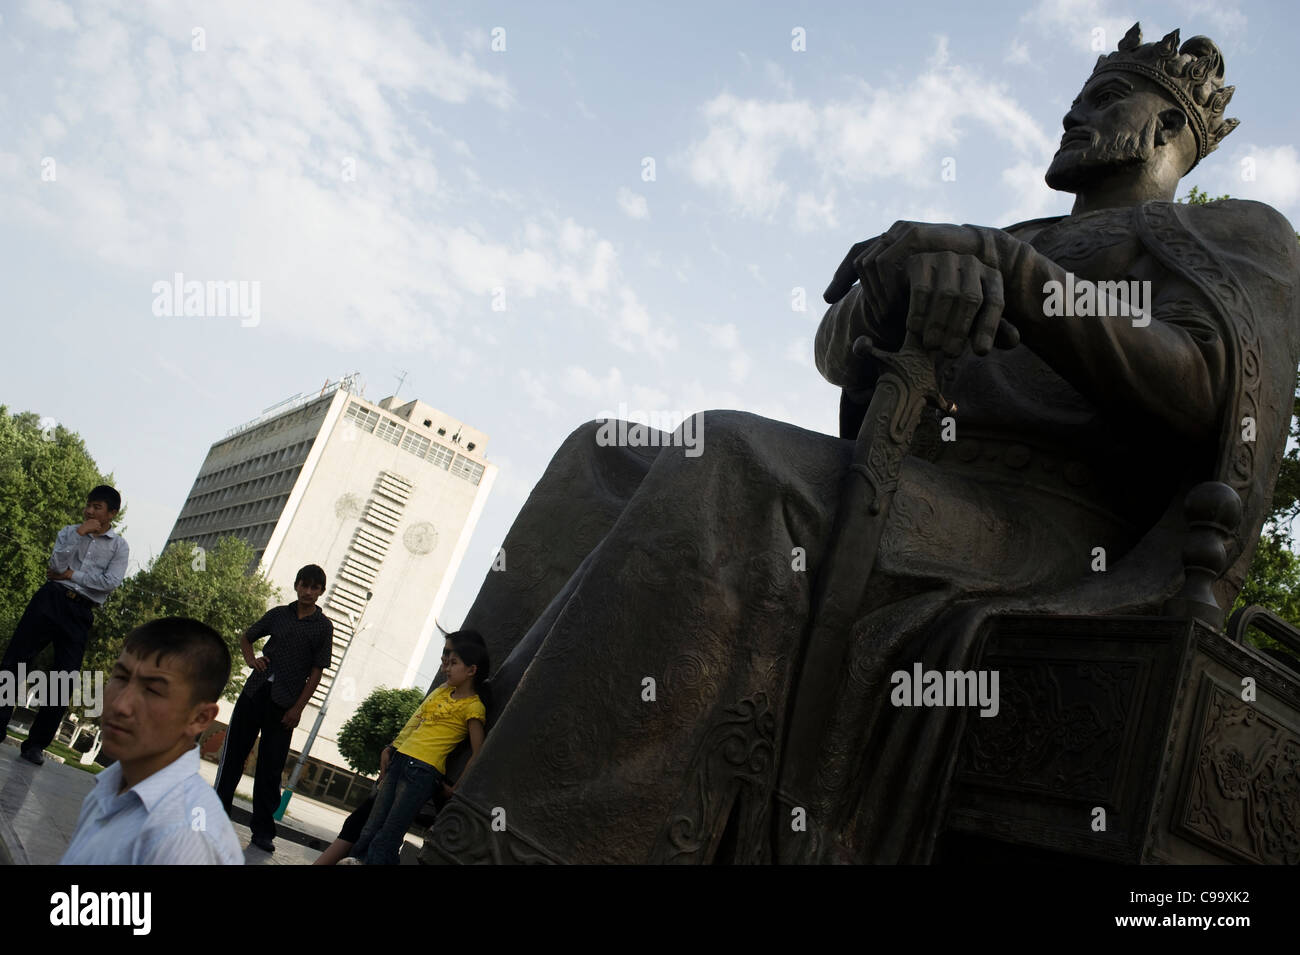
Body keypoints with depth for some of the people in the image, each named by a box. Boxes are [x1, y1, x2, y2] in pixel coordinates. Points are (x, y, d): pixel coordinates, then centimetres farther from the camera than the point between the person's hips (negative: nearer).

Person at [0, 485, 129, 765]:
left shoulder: (119, 547, 7)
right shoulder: (69, 532, 12)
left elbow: (111, 582, -9)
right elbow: (57, 566, -5)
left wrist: (71, 575, -7)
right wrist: (79, 533, -10)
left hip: (81, 613, -1)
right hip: (50, 600, 1)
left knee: (64, 679, -2)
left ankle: (35, 744, 8)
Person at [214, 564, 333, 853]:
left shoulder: (323, 626, 0)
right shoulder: (278, 614, 9)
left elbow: (317, 671, -2)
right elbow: (246, 638, 22)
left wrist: (298, 708, -8)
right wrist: (252, 660, 2)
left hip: (285, 703, -3)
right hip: (256, 691, 3)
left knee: (271, 766, 1)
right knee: (233, 752, 4)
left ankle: (262, 830, 9)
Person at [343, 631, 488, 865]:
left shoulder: (473, 707, -8)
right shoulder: (443, 690, 15)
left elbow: (478, 753, -12)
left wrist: (456, 789, -13)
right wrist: (390, 748, 14)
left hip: (423, 773, -8)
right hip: (398, 761, 8)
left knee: (383, 844, -9)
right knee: (370, 832, 7)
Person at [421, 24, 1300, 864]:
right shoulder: (988, 246, 34)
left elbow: (1198, 391, -7)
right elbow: (841, 353, 17)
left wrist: (1007, 264, -17)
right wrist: (898, 277, -7)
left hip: (1034, 529, -7)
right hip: (886, 493, 7)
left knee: (728, 474, -33)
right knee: (602, 463, -5)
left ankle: (521, 840, -36)